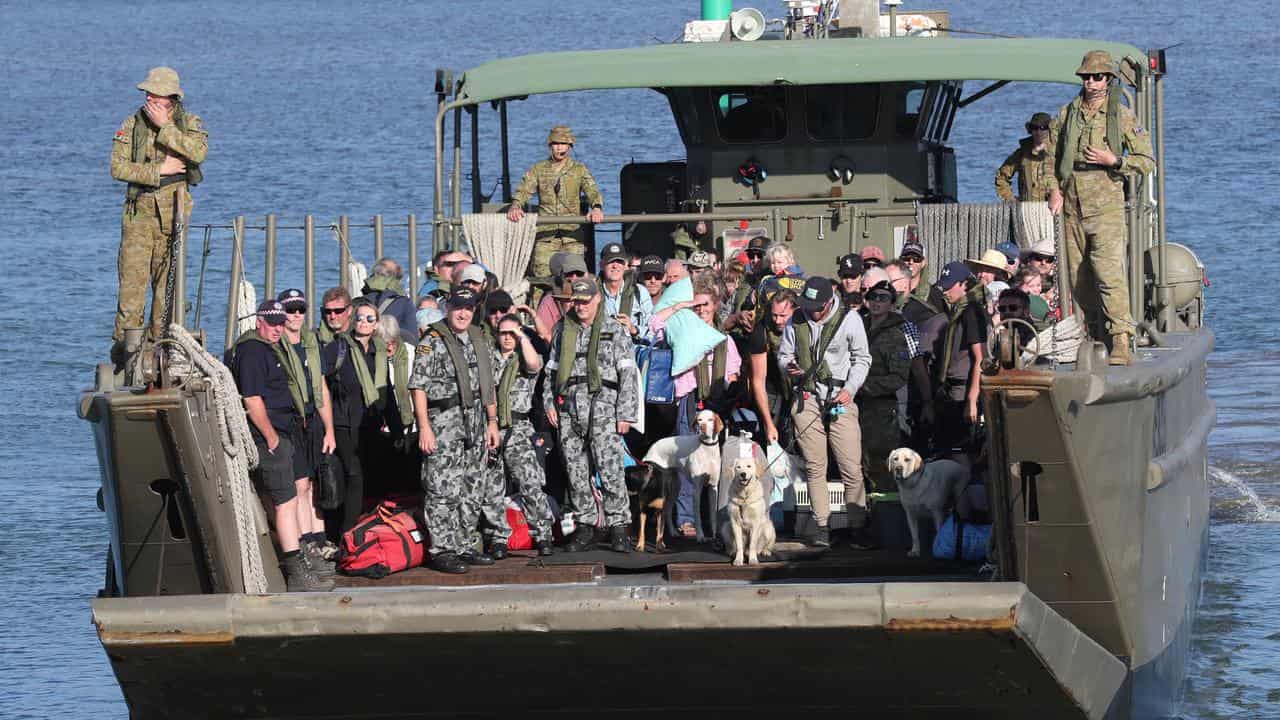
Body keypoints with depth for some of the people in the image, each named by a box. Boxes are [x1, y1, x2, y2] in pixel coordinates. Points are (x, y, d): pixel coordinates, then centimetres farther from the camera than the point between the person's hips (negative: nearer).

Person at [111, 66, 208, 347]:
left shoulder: (189, 123, 5)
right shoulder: (132, 124, 4)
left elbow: (198, 153, -16)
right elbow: (118, 167, -5)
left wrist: (164, 126, -15)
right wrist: (160, 170, -11)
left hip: (173, 211, 0)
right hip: (139, 210, 0)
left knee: (167, 279, 3)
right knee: (132, 275, -7)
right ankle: (125, 340, -5)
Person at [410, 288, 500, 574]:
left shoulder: (479, 342, 15)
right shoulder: (432, 342, -6)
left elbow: (488, 387, 21)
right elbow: (419, 387, -11)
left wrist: (492, 422, 15)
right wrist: (424, 426, -17)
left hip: (475, 426, 7)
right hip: (443, 422, -7)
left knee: (469, 491, 11)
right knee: (443, 489, -9)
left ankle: (464, 547, 18)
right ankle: (442, 551, -7)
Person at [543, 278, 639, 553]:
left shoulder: (614, 331, 4)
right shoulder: (563, 330, 16)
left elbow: (628, 373, 0)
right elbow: (552, 370, 22)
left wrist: (626, 413, -6)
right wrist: (549, 403, 10)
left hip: (603, 409, -4)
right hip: (569, 410, 4)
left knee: (610, 471, -10)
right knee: (576, 472, 4)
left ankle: (618, 527, -4)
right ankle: (585, 527, 12)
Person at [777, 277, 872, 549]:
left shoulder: (849, 319, 1)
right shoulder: (796, 322, 8)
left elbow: (862, 359, 6)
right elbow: (783, 354, 18)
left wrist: (849, 389, -7)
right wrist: (788, 366, -6)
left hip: (840, 399, -2)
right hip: (807, 399, 2)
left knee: (851, 467, -7)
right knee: (814, 467, 2)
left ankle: (858, 525, -1)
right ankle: (821, 525, 7)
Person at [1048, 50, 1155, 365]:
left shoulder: (1122, 116, 0)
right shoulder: (1067, 114, 9)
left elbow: (1147, 161, 2)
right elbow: (1052, 155, 20)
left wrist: (1114, 160, -12)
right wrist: (1055, 188, 6)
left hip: (1106, 205, -5)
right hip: (1073, 204, 5)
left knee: (1108, 270, -16)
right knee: (1077, 274, 7)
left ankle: (1121, 342, -20)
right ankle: (1095, 334, 19)